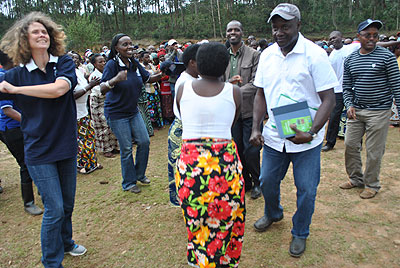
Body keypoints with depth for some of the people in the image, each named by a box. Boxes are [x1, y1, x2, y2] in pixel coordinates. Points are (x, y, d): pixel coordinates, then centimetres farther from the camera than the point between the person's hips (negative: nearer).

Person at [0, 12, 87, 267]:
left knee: (67, 203, 17)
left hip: (66, 145, 2)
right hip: (39, 151, -2)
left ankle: (65, 243, 43)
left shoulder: (64, 63, -3)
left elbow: (58, 89, -22)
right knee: (54, 208, -1)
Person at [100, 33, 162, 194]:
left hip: (133, 111, 6)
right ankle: (129, 183, 20)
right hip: (116, 113, -6)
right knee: (126, 148, 1)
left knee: (144, 141, 7)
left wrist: (161, 75, -6)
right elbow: (102, 89, -25)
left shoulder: (135, 63, 0)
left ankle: (140, 174, 29)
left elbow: (148, 79, 13)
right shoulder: (112, 64, -17)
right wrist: (115, 79, -43)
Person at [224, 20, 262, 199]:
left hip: (250, 110, -3)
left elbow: (255, 84, -11)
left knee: (251, 150, 0)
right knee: (237, 149, 11)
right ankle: (244, 182, 29)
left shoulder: (254, 55, -3)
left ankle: (256, 183, 23)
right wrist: (229, 82, -14)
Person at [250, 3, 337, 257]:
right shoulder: (267, 55, 3)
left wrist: (311, 132, -25)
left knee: (306, 190, 7)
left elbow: (328, 99, -13)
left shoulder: (314, 54, -12)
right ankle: (273, 213, 48)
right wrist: (256, 128, 0)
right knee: (267, 181, 16)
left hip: (307, 139, -4)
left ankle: (300, 233, 33)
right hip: (274, 135, 4)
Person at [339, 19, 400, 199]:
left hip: (379, 111, -4)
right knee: (350, 145, 9)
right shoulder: (350, 59, 7)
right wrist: (349, 105, -4)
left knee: (374, 151, 2)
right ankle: (355, 178, 29)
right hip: (356, 110, 4)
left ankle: (372, 184, 21)